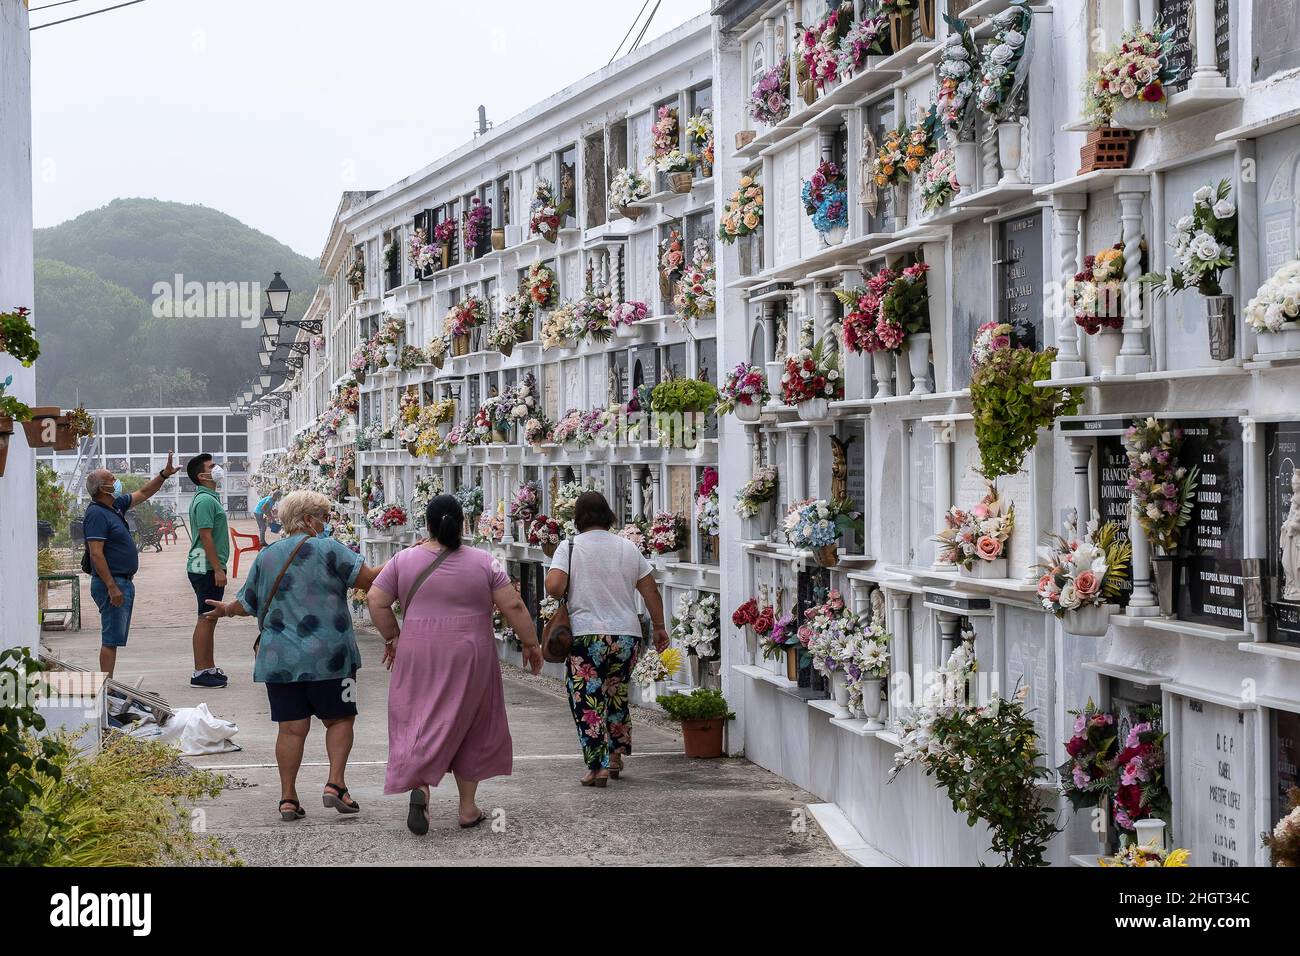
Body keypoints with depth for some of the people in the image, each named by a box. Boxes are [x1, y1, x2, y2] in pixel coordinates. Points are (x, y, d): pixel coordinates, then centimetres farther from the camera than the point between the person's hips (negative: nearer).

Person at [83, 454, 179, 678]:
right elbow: (96, 554, -22)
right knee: (111, 640, -9)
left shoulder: (115, 506, 12)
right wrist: (112, 587, -25)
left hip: (124, 582, 10)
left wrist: (164, 475, 17)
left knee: (115, 638, 12)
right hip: (112, 582, -10)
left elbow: (143, 493, 27)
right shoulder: (96, 514, -16)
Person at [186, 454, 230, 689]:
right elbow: (206, 536, -21)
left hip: (210, 568, 10)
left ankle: (209, 668, 21)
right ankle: (200, 673, -5)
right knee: (206, 619, -7)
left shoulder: (209, 498, 17)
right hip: (206, 568, -10)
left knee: (210, 619, 14)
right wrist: (218, 569, -22)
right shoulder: (205, 500, -16)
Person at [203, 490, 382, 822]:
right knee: (339, 720, 9)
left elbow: (247, 605, 19)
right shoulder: (327, 549, -5)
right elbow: (369, 579, -11)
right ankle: (335, 783, -4)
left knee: (291, 728, 6)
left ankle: (288, 798, 5)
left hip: (279, 659, 4)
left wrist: (226, 609, 41)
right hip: (327, 656, -4)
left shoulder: (265, 557, 10)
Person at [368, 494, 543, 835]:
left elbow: (376, 602, 0)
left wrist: (392, 638, 11)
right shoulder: (483, 562, -1)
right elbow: (513, 605, -3)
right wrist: (531, 643, 6)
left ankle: (419, 784, -21)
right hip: (469, 657, 0)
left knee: (419, 718, 4)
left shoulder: (404, 560, 1)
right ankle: (467, 807, 14)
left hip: (418, 656, 0)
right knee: (469, 728, 11)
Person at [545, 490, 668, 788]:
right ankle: (615, 756, 27)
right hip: (626, 633, 4)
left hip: (585, 634, -4)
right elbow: (650, 591, 9)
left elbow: (553, 586, -16)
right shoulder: (628, 548, 7)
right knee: (617, 696, 20)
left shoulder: (569, 547, -4)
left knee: (587, 701, 0)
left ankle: (598, 766, -6)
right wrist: (659, 626, 18)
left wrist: (565, 600, 5)